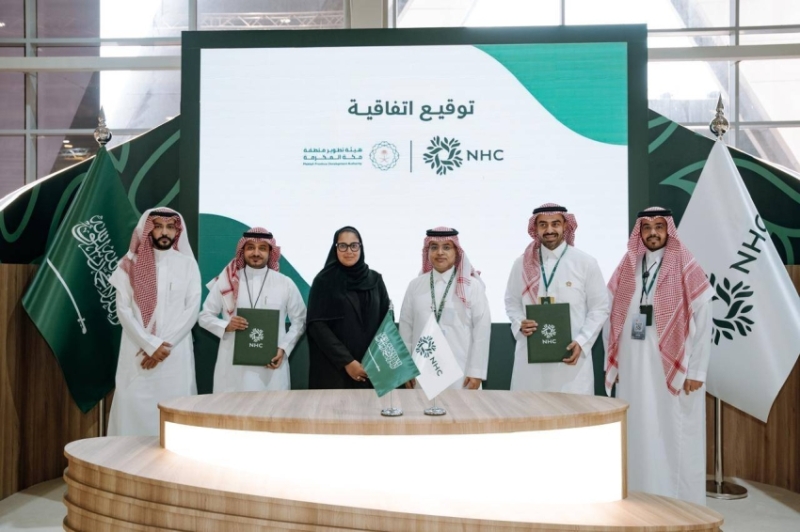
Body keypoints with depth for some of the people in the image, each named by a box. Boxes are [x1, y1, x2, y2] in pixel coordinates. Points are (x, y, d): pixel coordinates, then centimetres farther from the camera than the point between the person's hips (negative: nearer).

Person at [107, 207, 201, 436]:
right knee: (134, 409, -3)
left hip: (176, 355, 0)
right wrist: (151, 344, -11)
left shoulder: (187, 264, 6)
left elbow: (192, 310, 0)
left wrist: (165, 345, -10)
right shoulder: (131, 265, 5)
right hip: (137, 353, 0)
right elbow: (123, 310, -1)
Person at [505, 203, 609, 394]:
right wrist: (519, 324, -6)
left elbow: (599, 308, 3)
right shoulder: (522, 264, 7)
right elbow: (512, 302, 15)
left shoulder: (586, 263, 1)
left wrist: (582, 342, -9)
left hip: (571, 354, -2)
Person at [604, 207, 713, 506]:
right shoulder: (627, 268, 8)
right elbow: (610, 317, 10)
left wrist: (696, 370, -8)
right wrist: (613, 361, 5)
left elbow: (703, 321, -5)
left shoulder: (686, 269, -3)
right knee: (639, 435, 7)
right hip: (633, 368, 3)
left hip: (674, 367, -3)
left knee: (675, 437, 1)